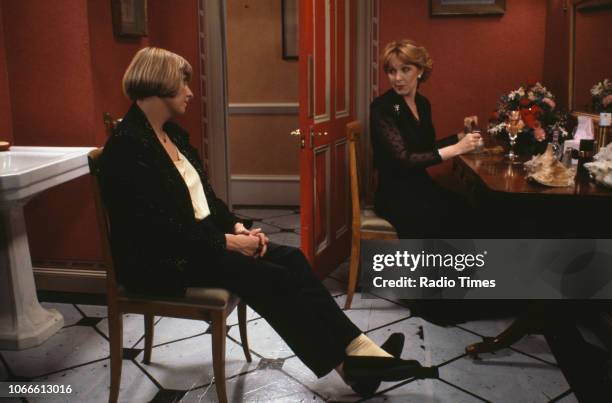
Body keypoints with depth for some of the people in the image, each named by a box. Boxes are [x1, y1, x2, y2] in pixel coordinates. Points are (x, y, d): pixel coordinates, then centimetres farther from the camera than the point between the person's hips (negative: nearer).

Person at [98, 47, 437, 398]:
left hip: (203, 238, 9)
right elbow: (159, 229, -23)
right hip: (162, 261, -9)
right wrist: (227, 241, -19)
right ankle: (345, 365, -7)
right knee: (273, 278, -19)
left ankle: (359, 348, -12)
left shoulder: (173, 133, 11)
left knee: (292, 259, -9)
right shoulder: (127, 145, -18)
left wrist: (237, 227, -3)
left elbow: (205, 195, 14)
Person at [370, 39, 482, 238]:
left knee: (470, 213, -18)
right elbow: (404, 160, -21)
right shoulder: (382, 107, -12)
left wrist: (460, 136, 13)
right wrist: (456, 149, -23)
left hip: (422, 186, 7)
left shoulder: (423, 103, 9)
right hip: (395, 195, -6)